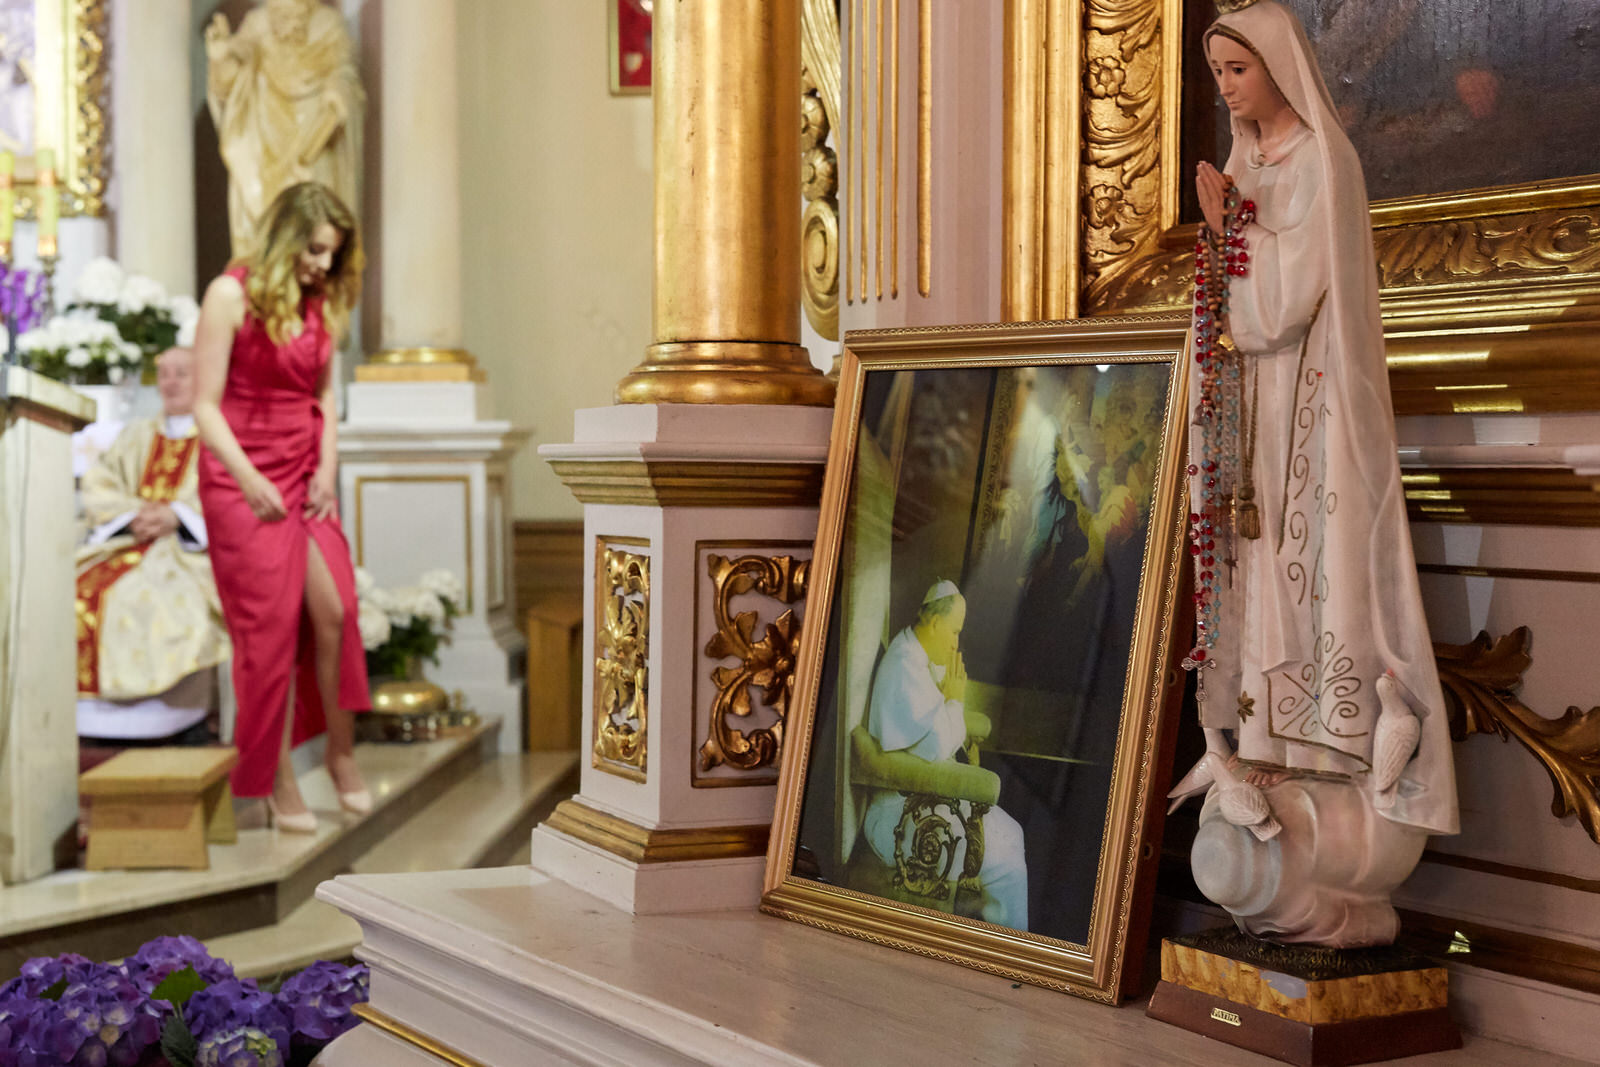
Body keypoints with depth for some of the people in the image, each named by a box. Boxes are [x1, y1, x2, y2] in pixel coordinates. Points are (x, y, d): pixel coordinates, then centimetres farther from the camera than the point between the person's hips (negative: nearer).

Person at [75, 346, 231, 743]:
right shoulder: (137, 435, 27)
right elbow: (98, 486, 14)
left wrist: (177, 514, -16)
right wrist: (134, 514, -7)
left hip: (192, 550, -4)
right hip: (125, 544, 4)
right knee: (76, 592, -24)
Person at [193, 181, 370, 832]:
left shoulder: (321, 303, 9)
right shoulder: (232, 294, -8)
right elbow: (206, 405, -10)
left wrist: (327, 468, 1)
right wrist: (249, 480, -19)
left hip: (303, 479, 5)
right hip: (241, 482, -5)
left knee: (334, 610, -7)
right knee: (269, 628, -3)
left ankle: (341, 755, 10)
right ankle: (278, 784, 7)